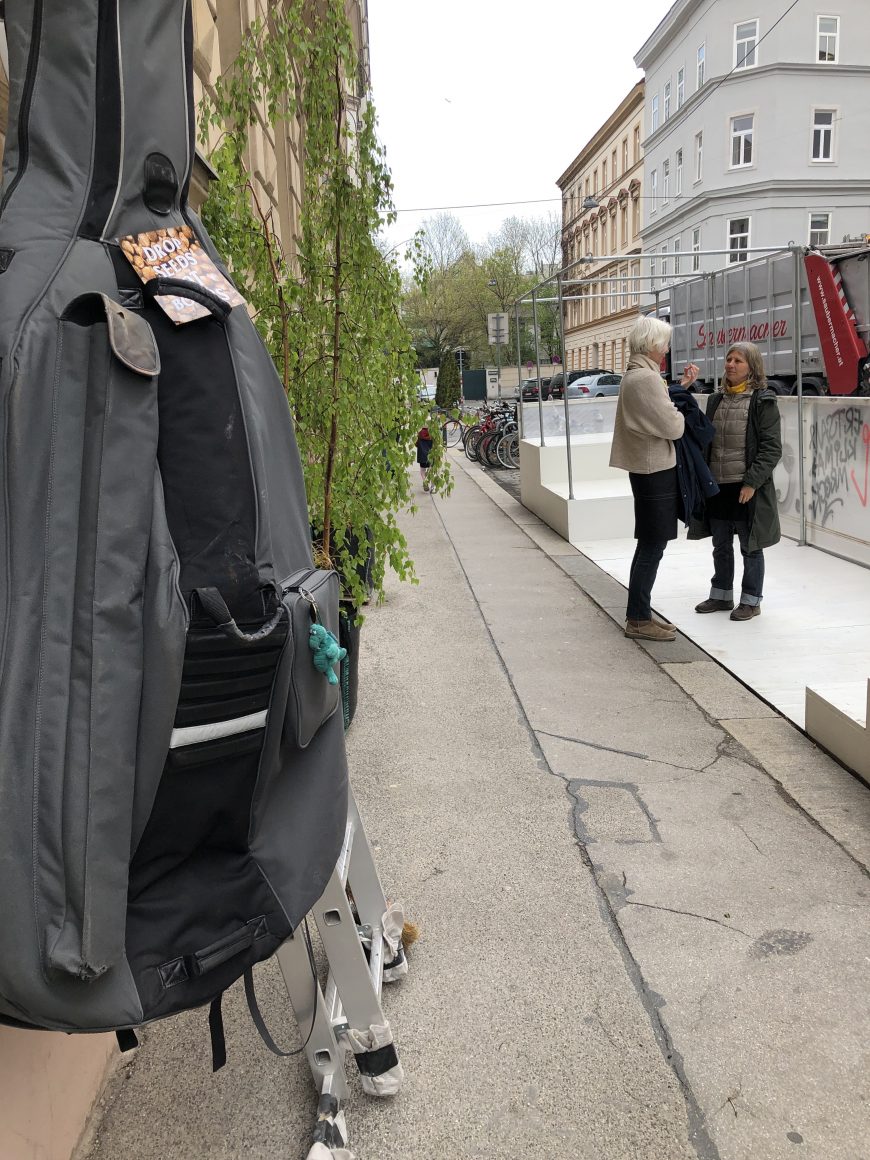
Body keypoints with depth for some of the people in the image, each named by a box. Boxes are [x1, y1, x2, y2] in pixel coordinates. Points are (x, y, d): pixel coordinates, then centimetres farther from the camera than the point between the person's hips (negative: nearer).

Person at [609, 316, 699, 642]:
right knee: (652, 547, -4)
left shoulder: (634, 375, 14)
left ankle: (639, 615, 24)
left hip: (646, 469, 11)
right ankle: (638, 620, 3)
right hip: (655, 470, -11)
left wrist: (681, 386, 12)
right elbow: (672, 427, -19)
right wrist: (682, 410, 1)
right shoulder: (646, 378, -19)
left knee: (649, 545, 16)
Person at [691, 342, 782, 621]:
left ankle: (751, 601, 19)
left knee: (750, 547, 7)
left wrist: (752, 482, -17)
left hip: (746, 487, -5)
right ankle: (721, 595, 30)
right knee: (721, 546, 16)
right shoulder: (717, 399, 10)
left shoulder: (763, 401, -7)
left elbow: (772, 448, -10)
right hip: (717, 485, 6)